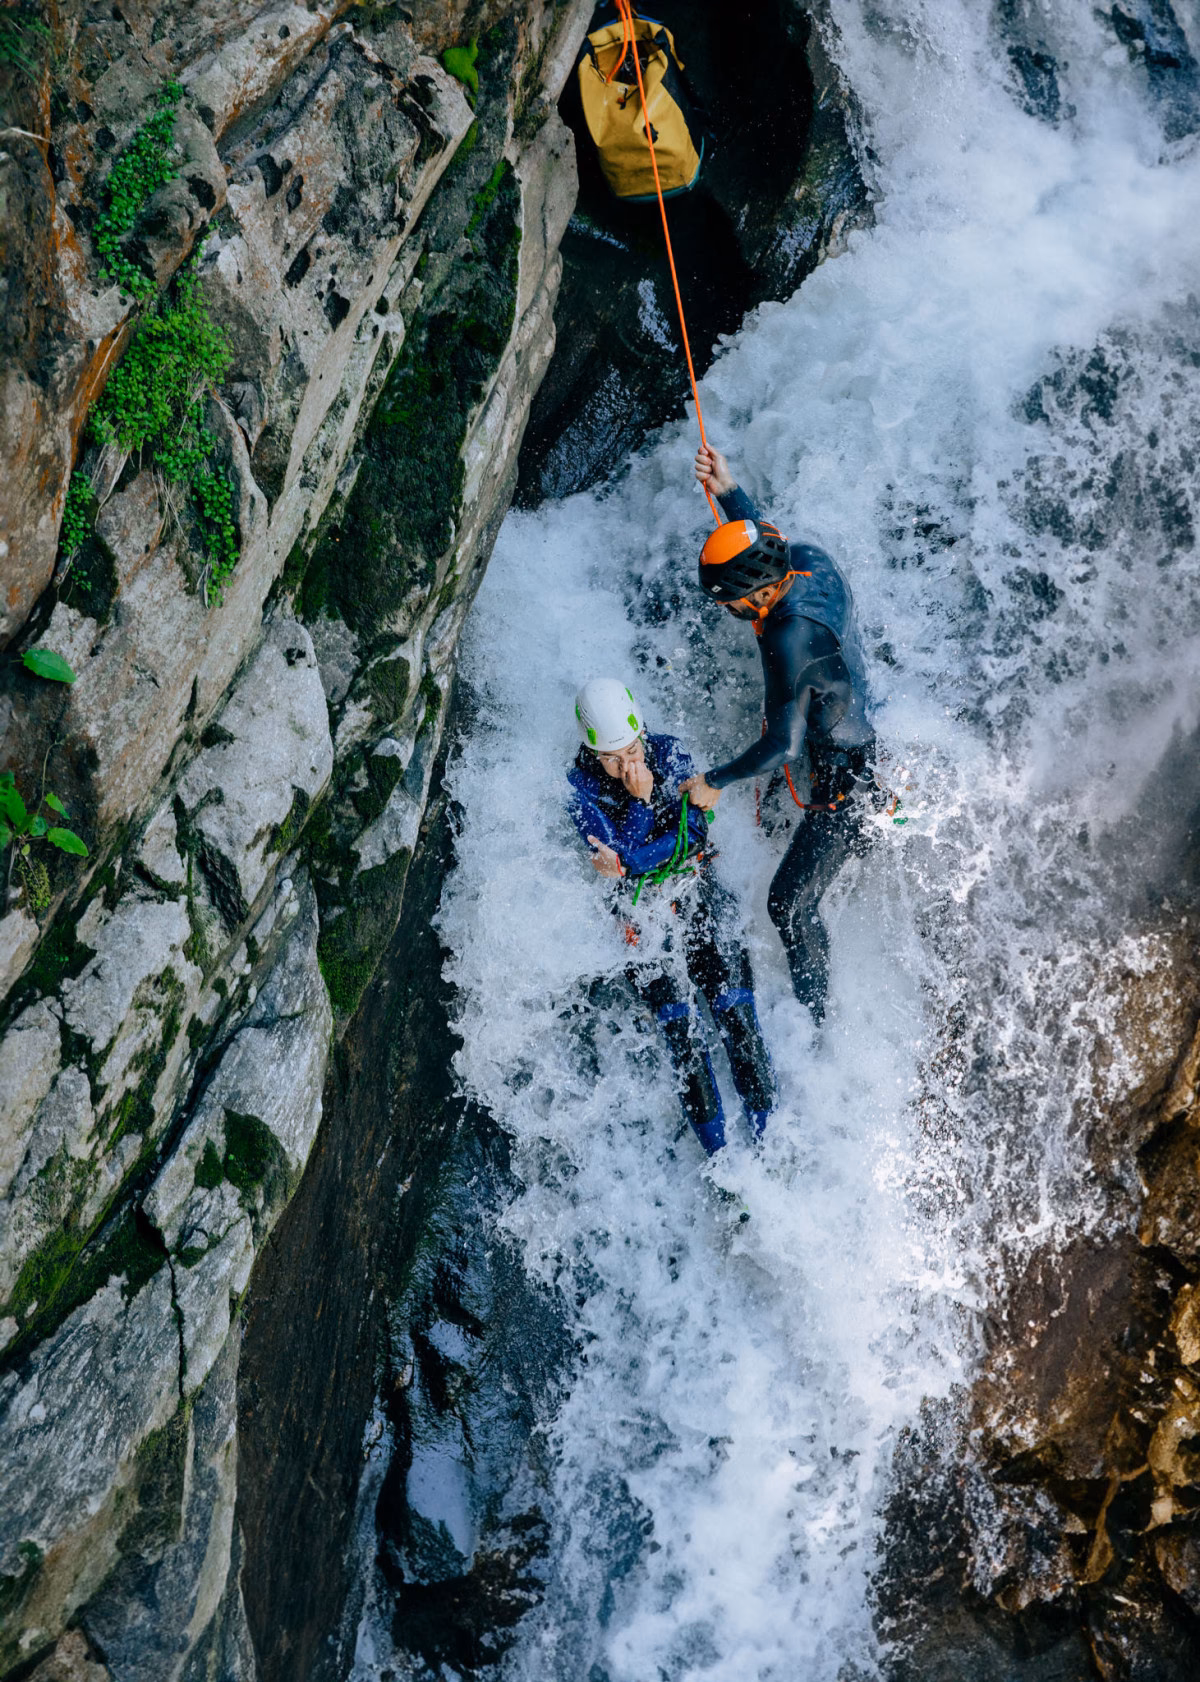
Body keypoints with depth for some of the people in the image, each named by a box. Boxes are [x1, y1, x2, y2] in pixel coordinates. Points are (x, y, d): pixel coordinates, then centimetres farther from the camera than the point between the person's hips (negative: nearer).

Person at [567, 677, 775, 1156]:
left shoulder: (670, 753, -10)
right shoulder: (581, 786, -15)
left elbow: (695, 834, -13)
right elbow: (617, 856, -21)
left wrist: (628, 864, -22)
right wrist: (642, 800, -27)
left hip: (694, 890, 2)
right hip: (637, 907, -1)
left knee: (733, 1007, -9)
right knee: (678, 1026, -11)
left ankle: (768, 1129, -2)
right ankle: (716, 1149, -5)